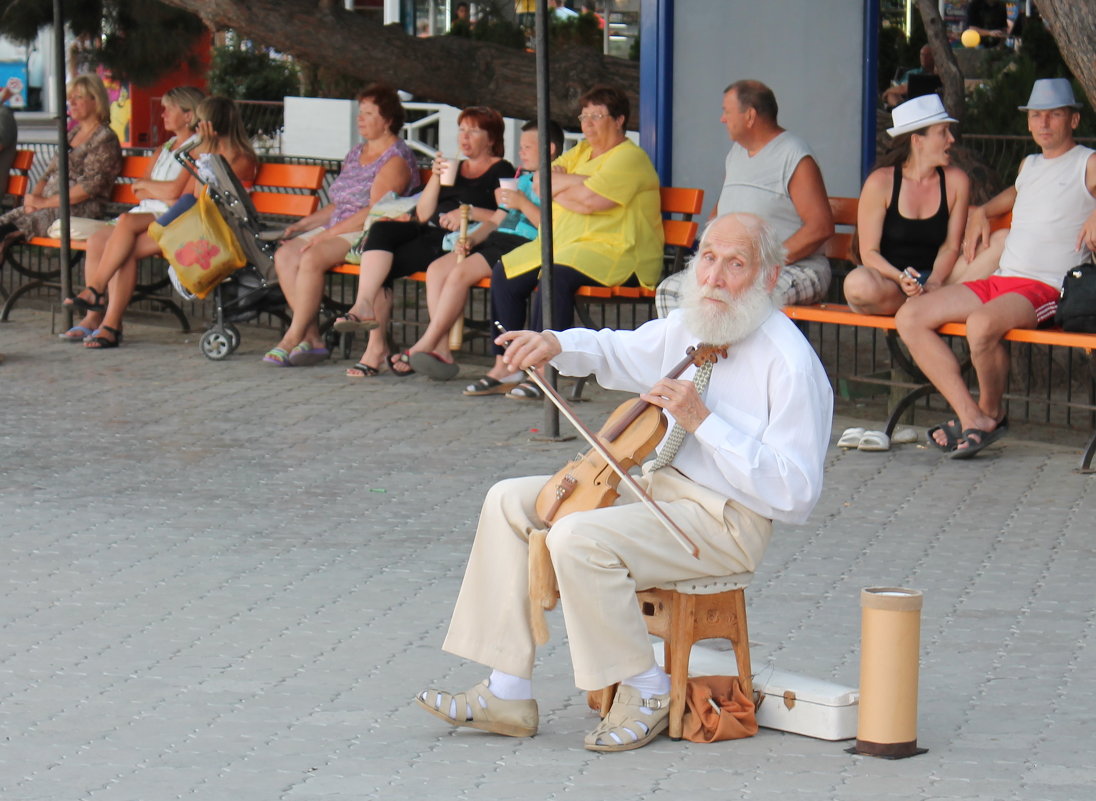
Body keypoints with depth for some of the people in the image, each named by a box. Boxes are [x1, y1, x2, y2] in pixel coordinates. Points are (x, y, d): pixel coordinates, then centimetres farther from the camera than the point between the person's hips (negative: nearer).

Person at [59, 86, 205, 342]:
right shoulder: (165, 148, 25)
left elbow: (175, 191, -13)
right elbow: (139, 193, 17)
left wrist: (145, 185, 4)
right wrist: (162, 194, -4)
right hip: (146, 214, 8)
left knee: (127, 222, -34)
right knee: (96, 240, -17)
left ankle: (94, 292, -29)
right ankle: (92, 317, -20)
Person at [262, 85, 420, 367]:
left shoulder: (396, 159, -7)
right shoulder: (355, 154, 21)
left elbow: (375, 212, -17)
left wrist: (328, 234, -20)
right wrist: (304, 224, 9)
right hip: (337, 229, 9)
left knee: (312, 258, -32)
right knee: (285, 255, -16)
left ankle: (293, 338, -26)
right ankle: (311, 337, -20)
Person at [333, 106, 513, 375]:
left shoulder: (501, 171, 8)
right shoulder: (453, 166, 28)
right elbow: (422, 215, 17)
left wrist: (469, 212, -18)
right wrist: (436, 177, 5)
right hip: (429, 232, 7)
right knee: (381, 229, -25)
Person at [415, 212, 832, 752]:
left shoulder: (791, 365, -19)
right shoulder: (689, 327, 6)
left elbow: (793, 493, -24)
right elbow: (617, 352, 26)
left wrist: (703, 420, -26)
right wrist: (558, 344, 4)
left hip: (727, 522, -9)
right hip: (660, 485, 9)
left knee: (578, 538, -29)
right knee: (510, 501, 3)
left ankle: (645, 691, -9)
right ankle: (508, 696, 1)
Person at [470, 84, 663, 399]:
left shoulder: (629, 158, -9)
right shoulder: (581, 152, 21)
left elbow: (588, 201, -20)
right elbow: (540, 181, 7)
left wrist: (557, 187, -2)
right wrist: (579, 180, -8)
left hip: (615, 251, -10)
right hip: (562, 242, 10)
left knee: (555, 276, -34)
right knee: (504, 274, -2)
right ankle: (504, 365, 0)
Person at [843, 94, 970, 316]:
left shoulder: (956, 181, 2)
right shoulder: (881, 182, -6)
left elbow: (950, 247, 1)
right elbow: (869, 252, -8)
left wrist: (933, 284, -21)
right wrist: (900, 279, -29)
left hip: (931, 282, 2)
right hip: (886, 278, -1)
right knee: (858, 283, -39)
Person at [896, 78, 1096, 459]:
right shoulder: (1029, 164, 26)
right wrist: (981, 212, 33)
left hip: (1049, 288, -8)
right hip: (999, 281, 8)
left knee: (982, 324, -38)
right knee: (909, 316, -8)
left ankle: (991, 410, -8)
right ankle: (970, 416, -16)